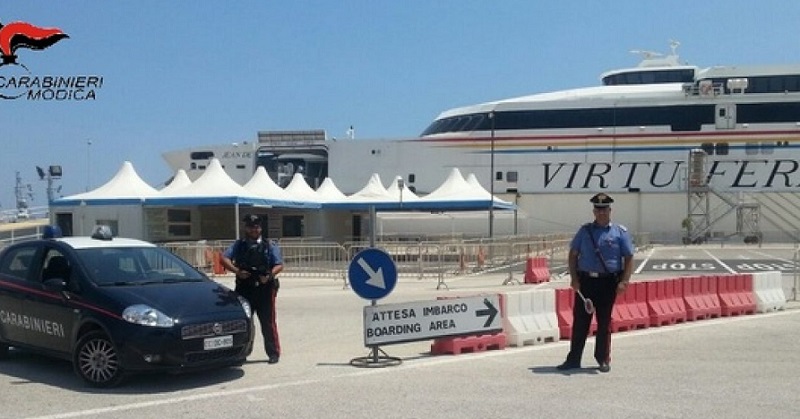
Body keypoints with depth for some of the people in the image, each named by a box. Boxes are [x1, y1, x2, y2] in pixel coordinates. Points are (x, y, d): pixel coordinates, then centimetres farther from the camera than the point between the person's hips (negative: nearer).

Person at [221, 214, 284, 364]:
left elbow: (279, 265, 1)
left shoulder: (270, 245, 8)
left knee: (268, 323, -1)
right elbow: (225, 258, 0)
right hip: (244, 288, 2)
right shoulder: (239, 245, 12)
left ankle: (273, 353, 7)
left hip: (265, 288, -2)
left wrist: (270, 275, -19)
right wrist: (237, 271, -17)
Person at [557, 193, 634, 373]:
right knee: (580, 320, 3)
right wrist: (574, 278, 0)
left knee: (604, 322, 6)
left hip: (608, 282, -1)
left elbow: (629, 258, 3)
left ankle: (603, 359, 19)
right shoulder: (585, 230, 10)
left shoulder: (620, 232, 5)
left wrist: (624, 281, -9)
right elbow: (573, 255, 11)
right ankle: (573, 359, 10)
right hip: (585, 281, 2)